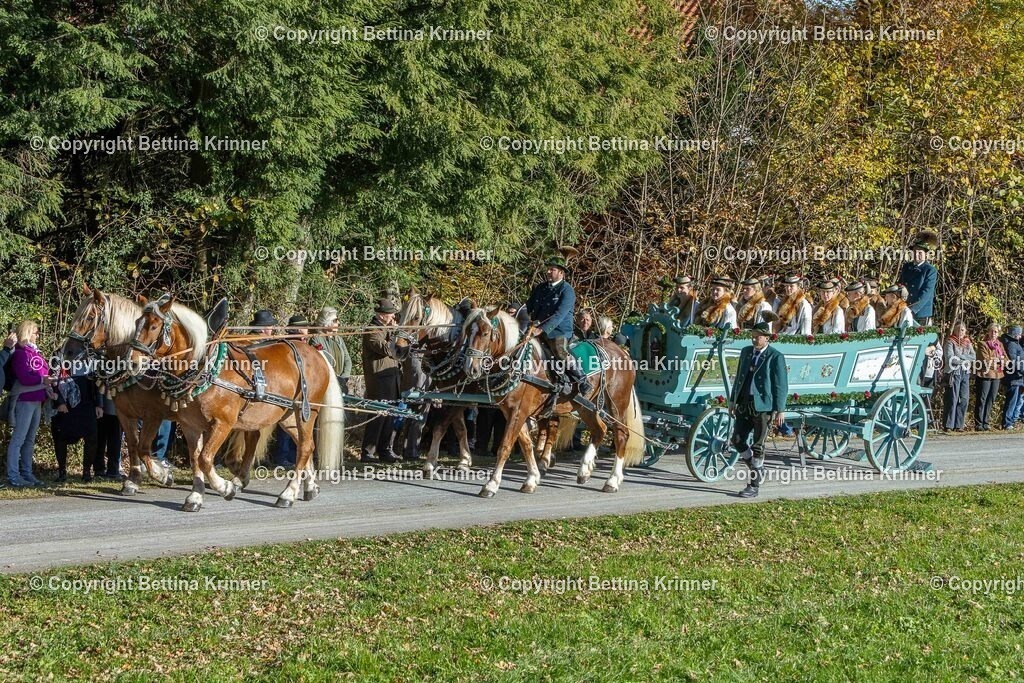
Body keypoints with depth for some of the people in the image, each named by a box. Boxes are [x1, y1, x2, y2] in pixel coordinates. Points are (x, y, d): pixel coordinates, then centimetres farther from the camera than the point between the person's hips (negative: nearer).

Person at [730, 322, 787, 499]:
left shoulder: (776, 357, -8)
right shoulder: (746, 352, 11)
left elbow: (781, 385, -8)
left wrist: (779, 411, -11)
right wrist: (733, 400, 16)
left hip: (763, 406, -6)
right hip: (745, 405, 6)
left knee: (757, 446, -3)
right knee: (737, 440, 2)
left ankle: (754, 486, 4)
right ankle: (758, 470, 25)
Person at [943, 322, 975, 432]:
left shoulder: (968, 343, 17)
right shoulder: (950, 342, 0)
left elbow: (973, 357, 4)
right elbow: (950, 358, -12)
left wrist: (960, 356, -8)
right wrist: (965, 360, -6)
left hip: (965, 373, 5)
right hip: (953, 372, -5)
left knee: (964, 399, 1)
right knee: (953, 399, -10)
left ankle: (958, 425, 6)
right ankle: (949, 425, -8)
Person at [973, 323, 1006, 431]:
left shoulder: (1000, 345, 16)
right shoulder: (983, 344, -3)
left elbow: (1005, 360, 10)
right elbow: (985, 361, -13)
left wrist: (993, 361, -8)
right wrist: (998, 361, -8)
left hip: (996, 375, 6)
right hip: (985, 375, -6)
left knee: (990, 400, 7)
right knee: (982, 400, -6)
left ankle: (985, 423, 12)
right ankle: (978, 424, -4)